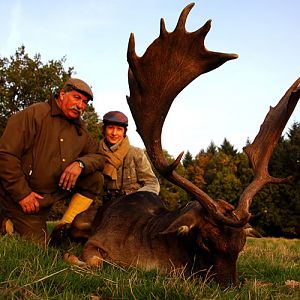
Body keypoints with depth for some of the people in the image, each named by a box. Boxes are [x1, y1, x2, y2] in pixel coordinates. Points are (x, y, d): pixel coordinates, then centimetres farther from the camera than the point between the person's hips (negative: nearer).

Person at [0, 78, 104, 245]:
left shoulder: (81, 130, 7)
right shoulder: (35, 114, -15)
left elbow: (98, 156, 6)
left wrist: (80, 164, -18)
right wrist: (22, 194, -21)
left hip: (55, 192, 6)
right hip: (21, 195, -6)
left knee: (95, 179, -8)